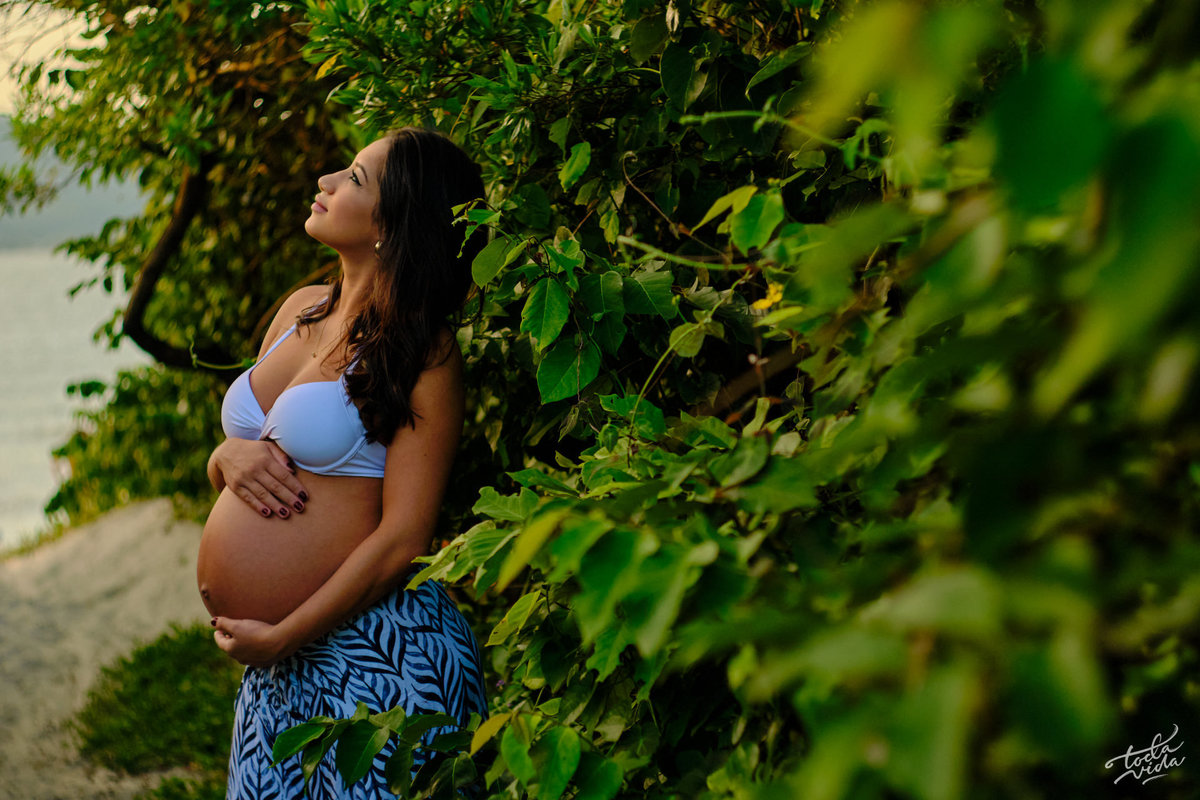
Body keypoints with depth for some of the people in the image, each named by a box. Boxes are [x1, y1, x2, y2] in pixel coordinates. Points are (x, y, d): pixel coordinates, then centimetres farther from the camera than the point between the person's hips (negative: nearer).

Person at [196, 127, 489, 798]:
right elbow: (224, 461, 19)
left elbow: (402, 541, -16)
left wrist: (280, 638, -12)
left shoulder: (422, 355, -12)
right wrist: (228, 457, -5)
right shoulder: (302, 309, 10)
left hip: (371, 656, -7)